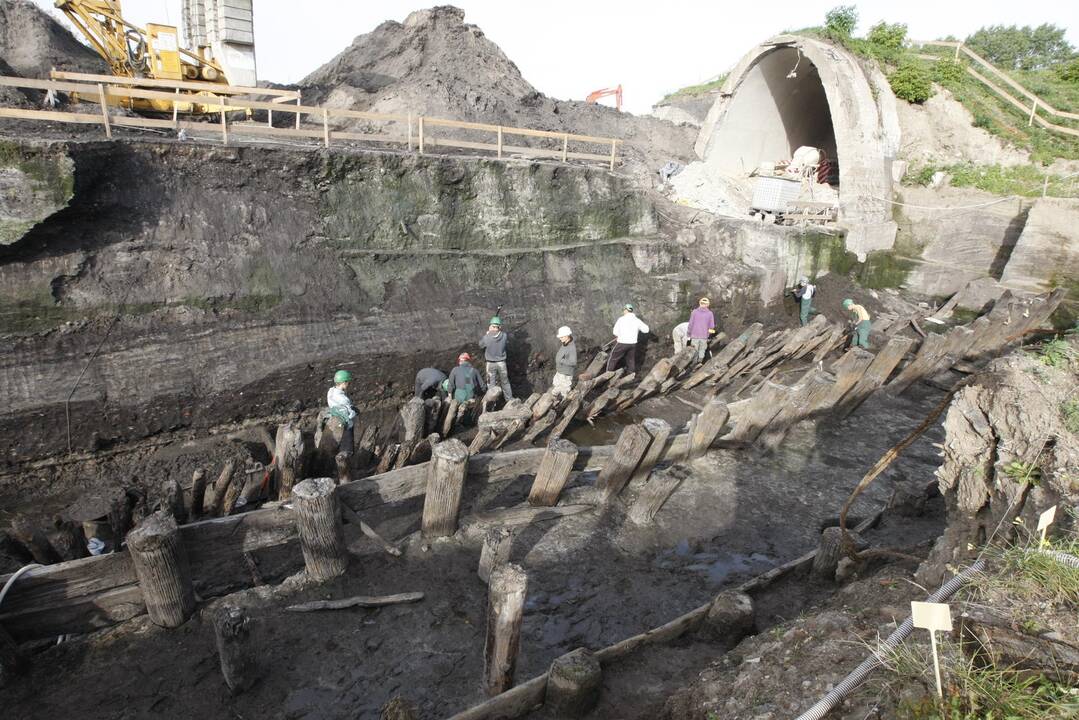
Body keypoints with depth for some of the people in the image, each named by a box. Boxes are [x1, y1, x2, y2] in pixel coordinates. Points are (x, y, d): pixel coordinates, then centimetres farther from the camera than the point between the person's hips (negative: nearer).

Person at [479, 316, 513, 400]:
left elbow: (480, 344, 1)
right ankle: (509, 399, 29)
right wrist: (500, 331, 11)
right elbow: (508, 339, 9)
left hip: (490, 364, -2)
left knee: (491, 384, 11)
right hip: (501, 363, 2)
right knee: (505, 382, 18)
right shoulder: (504, 336, -14)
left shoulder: (487, 337, -19)